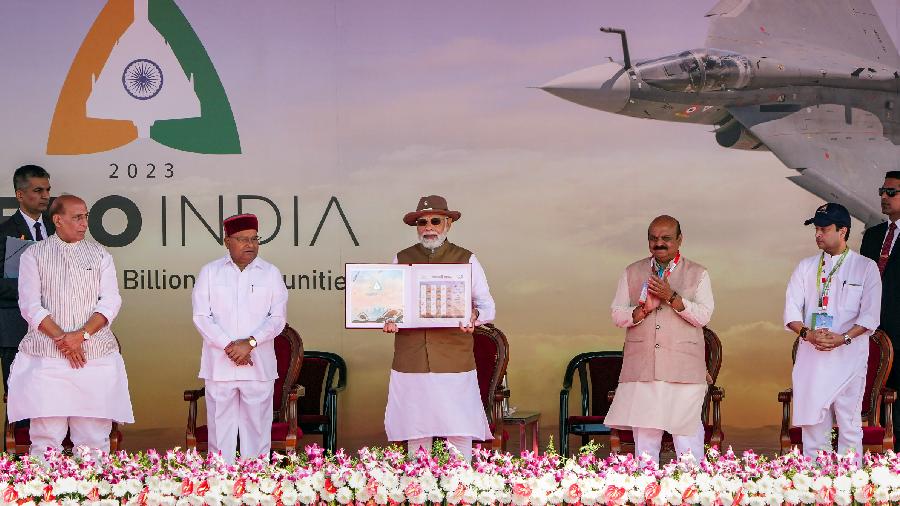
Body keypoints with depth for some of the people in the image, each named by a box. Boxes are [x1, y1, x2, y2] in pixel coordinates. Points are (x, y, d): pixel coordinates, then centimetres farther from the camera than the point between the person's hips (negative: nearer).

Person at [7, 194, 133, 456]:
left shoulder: (100, 255, 12)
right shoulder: (33, 255, 7)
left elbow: (110, 302, 4)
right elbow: (30, 306, 0)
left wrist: (81, 334, -11)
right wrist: (61, 339, -11)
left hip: (96, 355, 2)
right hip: (46, 355, -1)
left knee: (94, 437, -1)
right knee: (46, 438, -5)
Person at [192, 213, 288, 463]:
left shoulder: (271, 274, 8)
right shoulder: (210, 272, 7)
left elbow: (277, 318, 3)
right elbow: (201, 316, 1)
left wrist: (250, 343, -12)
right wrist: (228, 346, -11)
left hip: (259, 366, 0)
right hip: (219, 365, 0)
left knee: (257, 426, 1)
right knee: (220, 426, 0)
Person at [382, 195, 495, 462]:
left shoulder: (466, 260, 10)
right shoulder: (401, 259, 14)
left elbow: (488, 306, 8)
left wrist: (475, 316, -15)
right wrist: (387, 319, -7)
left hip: (454, 362, -2)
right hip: (411, 360, 2)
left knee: (460, 435, -7)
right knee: (415, 434, 2)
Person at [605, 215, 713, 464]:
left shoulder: (697, 274, 9)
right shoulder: (632, 273, 14)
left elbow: (703, 316, -2)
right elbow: (617, 315, 8)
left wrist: (671, 297, -14)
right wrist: (644, 308, -11)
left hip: (683, 368, -2)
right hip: (641, 367, 2)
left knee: (687, 430, -5)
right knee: (644, 434, 1)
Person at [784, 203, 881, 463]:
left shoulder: (865, 268, 3)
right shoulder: (806, 267, 13)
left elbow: (870, 316, -4)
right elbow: (791, 311, 6)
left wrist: (843, 338, -18)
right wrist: (807, 333, -13)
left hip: (848, 356, -3)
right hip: (811, 354, 3)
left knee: (849, 424, -2)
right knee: (813, 423, 4)